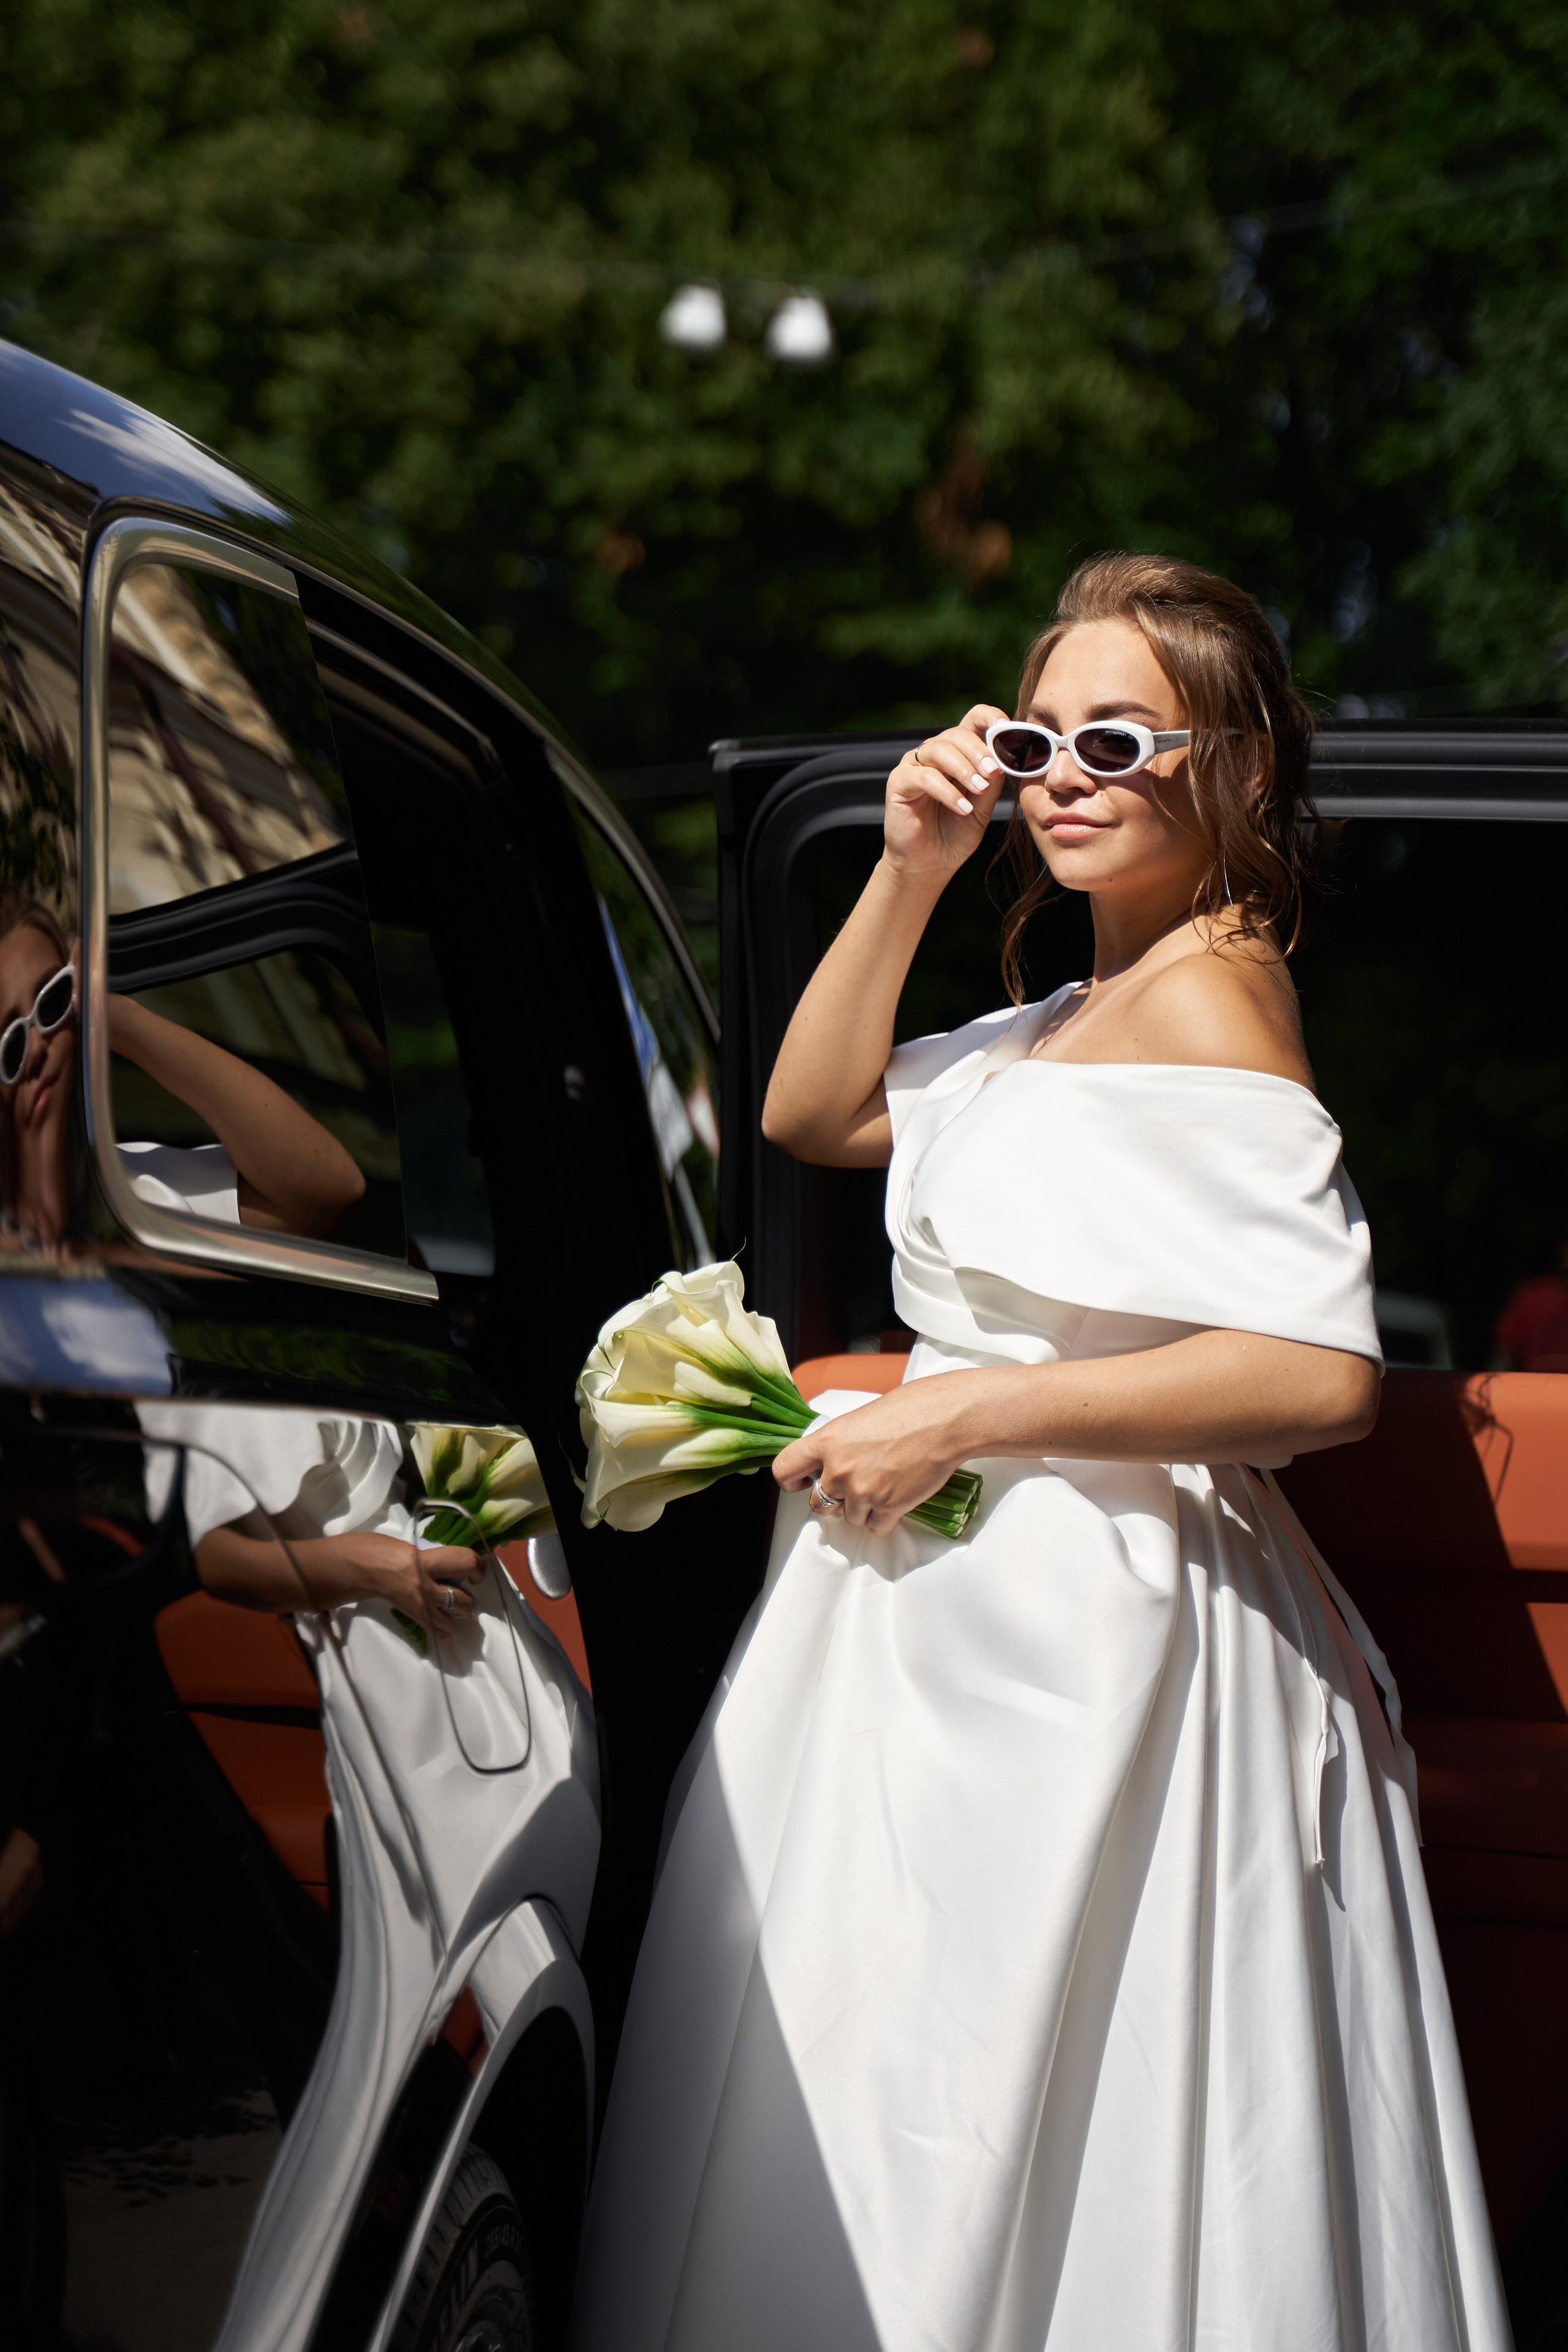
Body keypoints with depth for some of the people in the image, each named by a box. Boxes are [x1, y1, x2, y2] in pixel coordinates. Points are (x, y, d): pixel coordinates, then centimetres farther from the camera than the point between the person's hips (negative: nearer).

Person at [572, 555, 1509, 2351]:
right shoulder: (1073, 1012, 13)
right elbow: (813, 1115, 20)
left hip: (1081, 1625, -10)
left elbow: (1321, 1376, -24)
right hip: (982, 1594, 10)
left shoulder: (1205, 998, -15)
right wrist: (909, 874, 7)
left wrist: (959, 1416, -21)